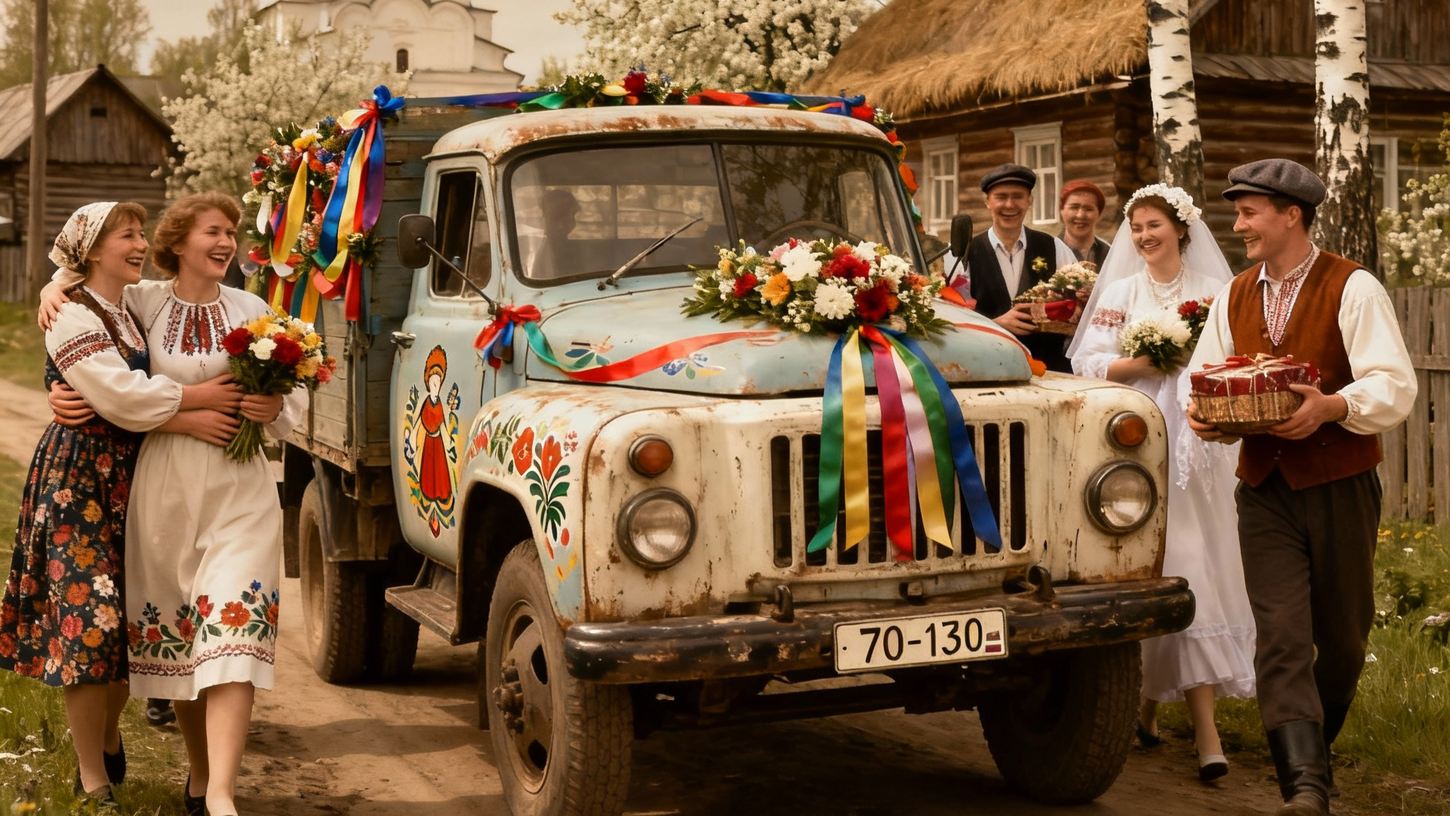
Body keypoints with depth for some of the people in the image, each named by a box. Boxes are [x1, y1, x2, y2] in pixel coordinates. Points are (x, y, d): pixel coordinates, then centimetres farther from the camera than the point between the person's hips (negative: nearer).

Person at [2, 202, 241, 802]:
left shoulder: (136, 310, 14)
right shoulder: (72, 316, -12)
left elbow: (145, 390, 7)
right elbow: (121, 397, -22)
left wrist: (175, 416, -13)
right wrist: (194, 402, -16)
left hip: (130, 478, 7)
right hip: (79, 480, -7)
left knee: (129, 618, 10)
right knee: (90, 618, -6)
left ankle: (108, 741, 31)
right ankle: (93, 781, 3)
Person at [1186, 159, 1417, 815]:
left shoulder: (1353, 289, -7)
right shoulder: (1235, 297, 11)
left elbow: (1395, 389, -15)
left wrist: (1331, 405, -32)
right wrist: (1206, 417, -10)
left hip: (1340, 486, -3)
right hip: (1265, 487, 3)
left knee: (1341, 636, 10)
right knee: (1281, 637, -9)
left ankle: (1314, 751, 34)